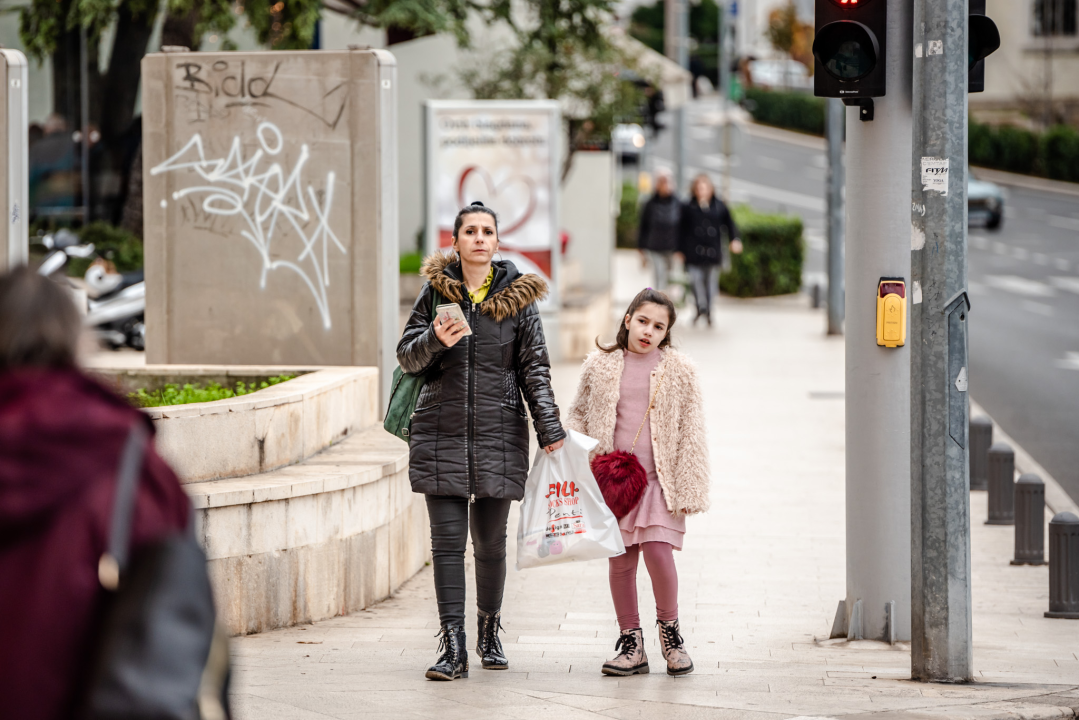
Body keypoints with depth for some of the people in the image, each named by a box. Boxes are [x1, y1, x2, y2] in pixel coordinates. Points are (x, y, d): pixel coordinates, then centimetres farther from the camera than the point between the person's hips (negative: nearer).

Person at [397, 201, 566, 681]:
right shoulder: (436, 290, 6)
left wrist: (550, 429, -4)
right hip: (442, 434, 0)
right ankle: (453, 647, -7)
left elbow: (534, 367, 4)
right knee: (448, 540, -6)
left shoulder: (517, 296, 5)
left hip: (498, 434, 0)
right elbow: (407, 357, 7)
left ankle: (490, 634, 25)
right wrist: (435, 340, -15)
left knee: (490, 542, 7)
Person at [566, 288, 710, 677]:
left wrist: (689, 488, -2)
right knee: (620, 561, 4)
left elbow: (691, 432, 3)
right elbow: (579, 415, 16)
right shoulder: (600, 366, 6)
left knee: (657, 551, -15)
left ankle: (669, 627, 8)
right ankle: (631, 643, 14)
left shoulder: (679, 371, 2)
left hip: (660, 477, -2)